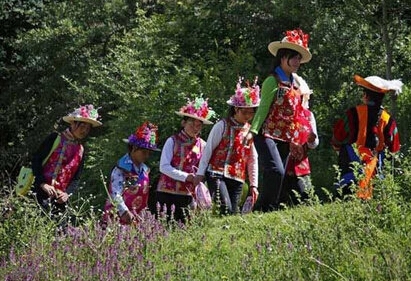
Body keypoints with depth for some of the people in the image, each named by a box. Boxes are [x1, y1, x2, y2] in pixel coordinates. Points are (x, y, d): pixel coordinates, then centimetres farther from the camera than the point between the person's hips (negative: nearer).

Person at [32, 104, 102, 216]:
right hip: (41, 193, -5)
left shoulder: (80, 150, 14)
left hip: (60, 198, 5)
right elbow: (36, 160, -4)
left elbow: (76, 179, 16)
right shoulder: (55, 139, -1)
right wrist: (43, 184, -15)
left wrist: (67, 193, -4)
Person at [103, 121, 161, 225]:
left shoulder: (145, 170, 12)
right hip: (118, 216, -7)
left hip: (136, 218, 7)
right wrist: (125, 212, -35)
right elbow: (116, 194, -22)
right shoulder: (121, 169, -11)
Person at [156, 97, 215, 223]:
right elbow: (164, 167, -8)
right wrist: (186, 177, -16)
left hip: (188, 193, 3)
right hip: (167, 192, -3)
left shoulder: (202, 145, 8)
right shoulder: (173, 141, -2)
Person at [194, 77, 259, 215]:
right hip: (217, 174, -5)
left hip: (237, 178, 5)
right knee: (226, 209, -24)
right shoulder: (222, 126, -2)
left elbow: (253, 160, 18)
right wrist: (200, 173, -3)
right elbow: (208, 150, 0)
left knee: (233, 213, -1)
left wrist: (253, 184, 15)